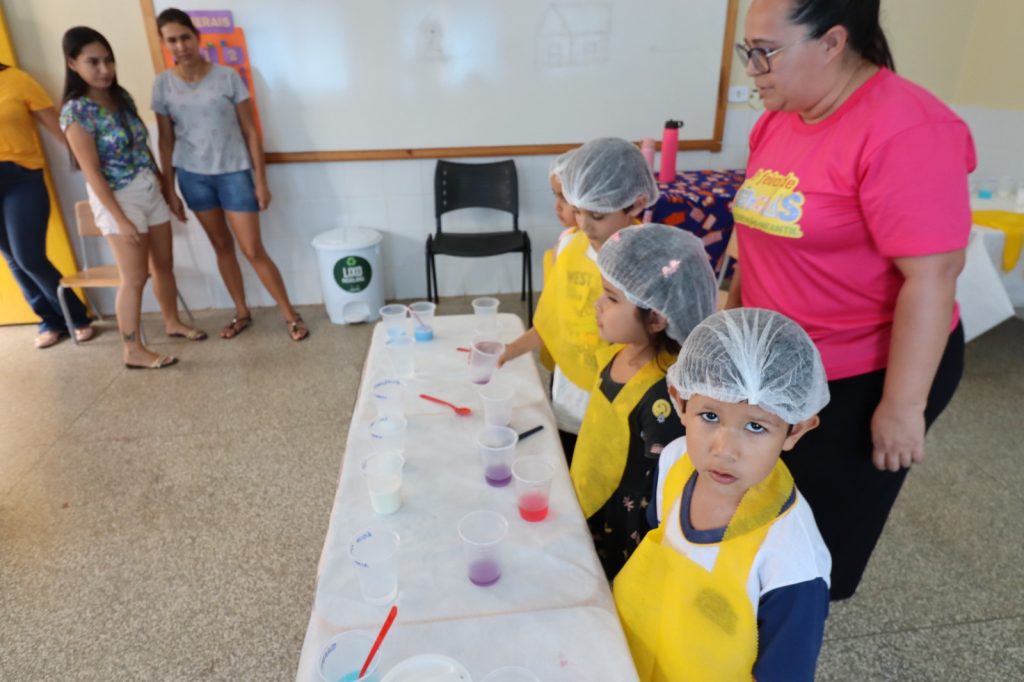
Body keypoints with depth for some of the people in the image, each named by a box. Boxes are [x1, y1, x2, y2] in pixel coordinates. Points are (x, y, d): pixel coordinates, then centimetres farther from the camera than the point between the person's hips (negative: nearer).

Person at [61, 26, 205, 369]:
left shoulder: (121, 96, 5)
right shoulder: (76, 111, -16)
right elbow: (92, 173, -18)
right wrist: (121, 219, -19)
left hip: (150, 191, 7)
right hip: (118, 199, -7)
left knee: (164, 264, 16)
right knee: (135, 277, -3)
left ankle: (173, 322, 35)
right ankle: (134, 352, 8)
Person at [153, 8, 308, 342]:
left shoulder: (227, 77, -7)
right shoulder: (163, 84, 0)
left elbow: (250, 132, -5)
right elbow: (166, 141, 5)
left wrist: (261, 181, -8)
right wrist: (169, 189, 4)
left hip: (234, 172, -3)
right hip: (193, 176, 3)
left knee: (253, 250, -4)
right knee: (222, 246, 12)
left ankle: (290, 314, 9)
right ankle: (242, 313, 26)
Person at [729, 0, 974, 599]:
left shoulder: (904, 132, -22)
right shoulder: (778, 120, 2)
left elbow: (932, 275, -24)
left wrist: (902, 405, -22)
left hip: (864, 377, -7)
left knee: (822, 530, 13)